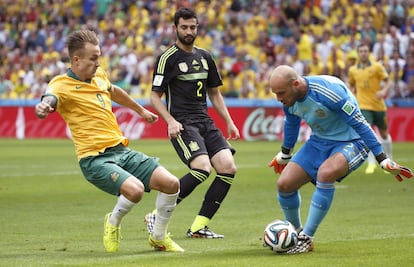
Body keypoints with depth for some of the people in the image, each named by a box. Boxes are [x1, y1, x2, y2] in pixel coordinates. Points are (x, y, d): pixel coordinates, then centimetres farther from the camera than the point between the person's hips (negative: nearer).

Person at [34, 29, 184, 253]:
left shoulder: (99, 75, 12)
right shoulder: (62, 84, -11)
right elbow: (49, 100, -34)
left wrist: (140, 110, 49)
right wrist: (42, 108, -58)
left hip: (122, 150, 7)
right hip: (95, 159, -7)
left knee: (171, 183, -6)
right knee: (134, 189, -31)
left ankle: (159, 238, 17)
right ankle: (113, 222, 4)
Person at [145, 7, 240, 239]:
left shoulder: (205, 57, 16)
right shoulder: (168, 58, -4)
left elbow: (214, 93, 24)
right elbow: (155, 96, -4)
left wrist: (229, 122, 14)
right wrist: (171, 121, -18)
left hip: (205, 122, 7)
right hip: (183, 124, -7)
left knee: (228, 168, -10)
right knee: (202, 168, -25)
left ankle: (199, 226, -5)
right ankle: (157, 216, -14)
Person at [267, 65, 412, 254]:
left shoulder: (328, 91, -31)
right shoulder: (289, 99, -8)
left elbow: (359, 123, -26)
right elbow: (291, 124, 16)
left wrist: (382, 160, -24)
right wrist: (284, 155, 29)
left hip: (351, 141, -7)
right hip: (318, 142, 7)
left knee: (325, 172, -35)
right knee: (284, 184, -6)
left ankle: (306, 239, -26)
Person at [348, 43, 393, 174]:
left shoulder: (377, 66, -2)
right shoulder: (353, 70, 5)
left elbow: (388, 81, -2)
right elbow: (351, 85, 22)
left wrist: (384, 91, -21)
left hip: (379, 105, 0)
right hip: (363, 106, 0)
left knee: (383, 133, 11)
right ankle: (371, 163, -14)